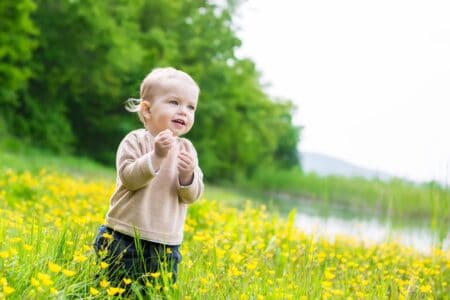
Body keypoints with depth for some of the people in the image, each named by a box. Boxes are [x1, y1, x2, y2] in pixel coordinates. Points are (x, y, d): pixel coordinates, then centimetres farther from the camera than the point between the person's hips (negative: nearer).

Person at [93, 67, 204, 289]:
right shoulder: (135, 141, -5)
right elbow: (128, 178, -17)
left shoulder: (186, 149, 6)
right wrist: (156, 155, -27)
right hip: (124, 239, -3)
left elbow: (191, 196, 1)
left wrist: (187, 175, -20)